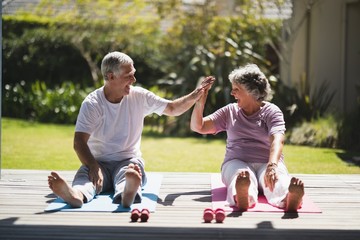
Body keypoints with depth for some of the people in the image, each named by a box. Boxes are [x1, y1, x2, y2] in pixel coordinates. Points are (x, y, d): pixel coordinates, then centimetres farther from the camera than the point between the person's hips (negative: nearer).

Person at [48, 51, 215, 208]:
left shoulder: (139, 96, 4)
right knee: (85, 174, -36)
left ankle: (127, 194, -74)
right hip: (99, 161, -1)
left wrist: (194, 96, -7)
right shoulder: (92, 103, -7)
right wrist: (94, 167, -33)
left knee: (127, 174, -37)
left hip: (128, 161, 1)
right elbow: (79, 143, -15)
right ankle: (77, 195, -72)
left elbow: (172, 109, 12)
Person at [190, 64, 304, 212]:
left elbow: (277, 140, -17)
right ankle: (243, 198, -76)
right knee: (242, 176, -40)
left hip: (267, 163, -1)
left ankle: (290, 199, -76)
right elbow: (197, 127, 16)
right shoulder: (230, 111, 17)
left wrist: (272, 165, -39)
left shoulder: (271, 111, 3)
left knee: (278, 183, -40)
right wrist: (200, 102, -4)